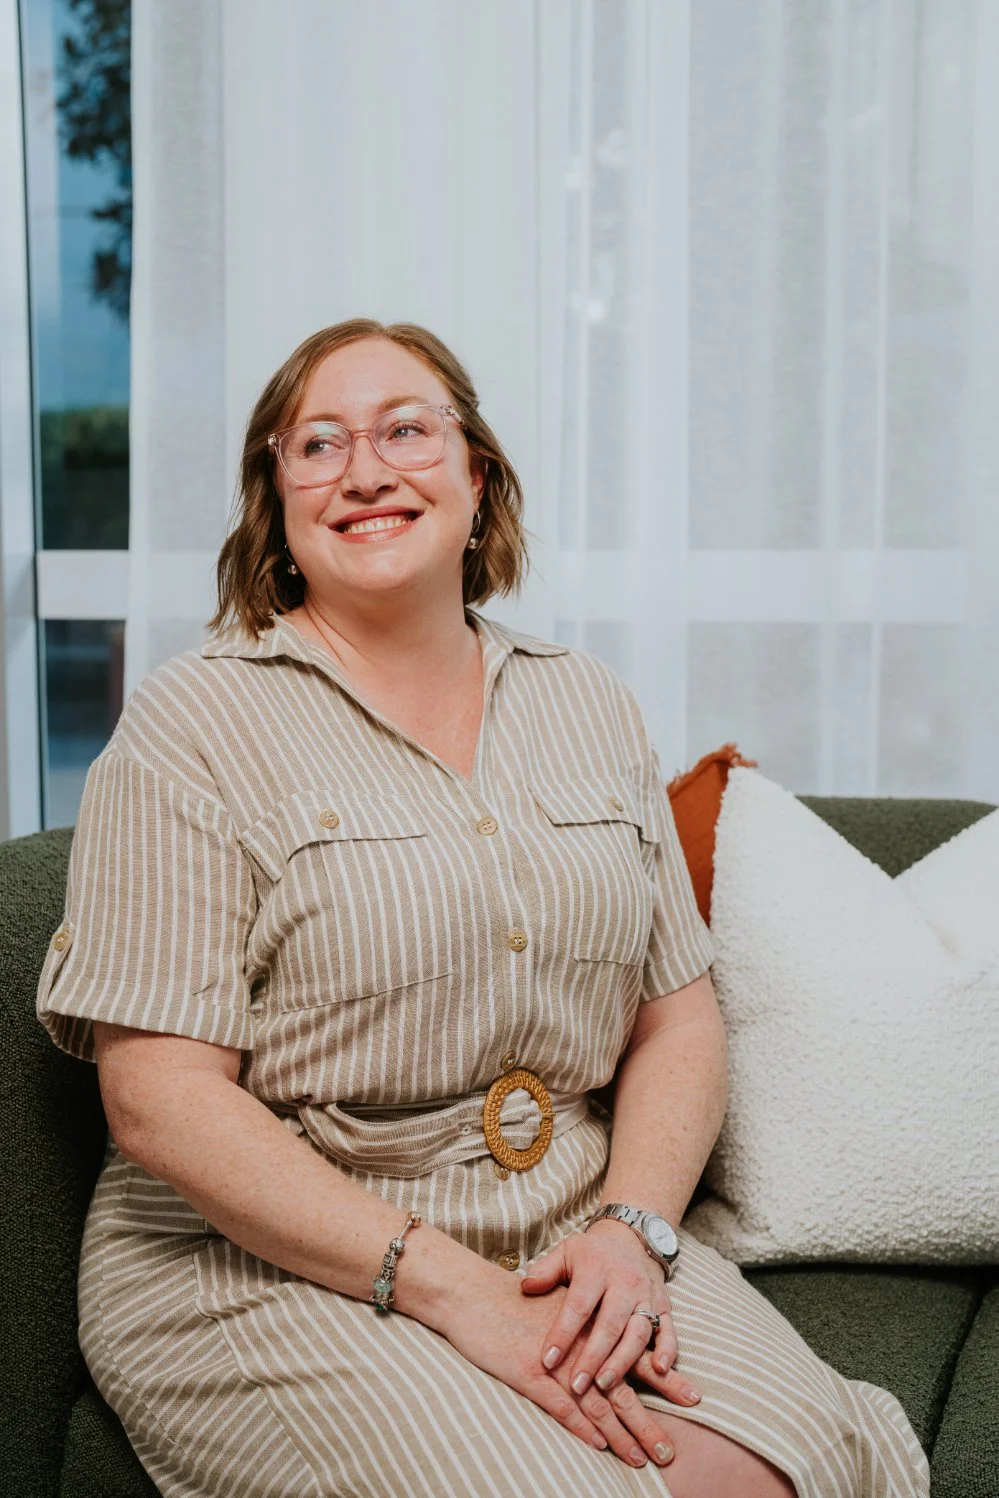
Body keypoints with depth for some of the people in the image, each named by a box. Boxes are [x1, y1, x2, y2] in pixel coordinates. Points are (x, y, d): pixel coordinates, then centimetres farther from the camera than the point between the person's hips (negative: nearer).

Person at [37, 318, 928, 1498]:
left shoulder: (588, 705, 12)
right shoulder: (193, 723, -4)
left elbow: (680, 1017, 10)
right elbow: (160, 1099, -12)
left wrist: (632, 1233, -9)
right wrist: (449, 1287, -18)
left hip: (577, 1240, 4)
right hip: (270, 1265, -3)